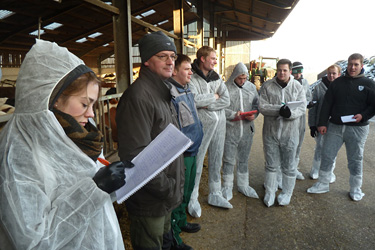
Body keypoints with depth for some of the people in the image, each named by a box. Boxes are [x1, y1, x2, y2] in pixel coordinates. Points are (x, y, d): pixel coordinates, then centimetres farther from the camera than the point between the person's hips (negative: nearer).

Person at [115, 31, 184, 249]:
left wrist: (176, 184, 13)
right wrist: (168, 188, -20)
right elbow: (135, 155, -28)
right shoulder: (138, 95, -22)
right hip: (150, 201, -9)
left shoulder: (163, 92, 10)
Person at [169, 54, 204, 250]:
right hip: (182, 154, -9)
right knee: (178, 195, 5)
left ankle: (181, 222, 45)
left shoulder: (187, 91, 10)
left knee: (187, 191, 23)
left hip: (192, 151, 9)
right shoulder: (171, 94, -21)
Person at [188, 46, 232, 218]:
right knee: (197, 162, 0)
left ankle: (215, 194, 30)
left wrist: (207, 105, -12)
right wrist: (214, 96, -9)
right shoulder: (192, 79, -7)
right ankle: (192, 200, 14)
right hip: (202, 125, -6)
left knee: (216, 160, 14)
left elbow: (226, 100, 1)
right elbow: (194, 99, -24)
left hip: (219, 124, 6)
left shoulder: (217, 78, 11)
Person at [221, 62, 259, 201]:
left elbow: (257, 104, 12)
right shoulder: (225, 87, -7)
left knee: (244, 159, 16)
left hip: (247, 130, 4)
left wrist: (254, 115, -8)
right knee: (228, 160, 5)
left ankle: (243, 185, 31)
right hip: (230, 130, -4)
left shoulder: (251, 87, 8)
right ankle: (227, 187, 20)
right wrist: (233, 115, -19)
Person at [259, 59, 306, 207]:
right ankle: (270, 192, 26)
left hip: (290, 132, 0)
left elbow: (302, 108, -6)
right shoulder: (267, 86, 0)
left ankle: (286, 193, 29)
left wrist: (290, 113, -26)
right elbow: (262, 106, -9)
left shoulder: (298, 87, 1)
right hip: (270, 131, 0)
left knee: (289, 166, 11)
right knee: (271, 164, 11)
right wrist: (279, 109, -23)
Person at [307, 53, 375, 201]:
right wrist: (322, 123, -1)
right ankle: (323, 184, 19)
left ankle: (356, 189, 24)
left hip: (357, 129, -2)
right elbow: (327, 104, 5)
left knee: (355, 160, 9)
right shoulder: (338, 82, 7)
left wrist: (363, 115, -17)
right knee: (327, 156, 4)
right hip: (335, 127, 2)